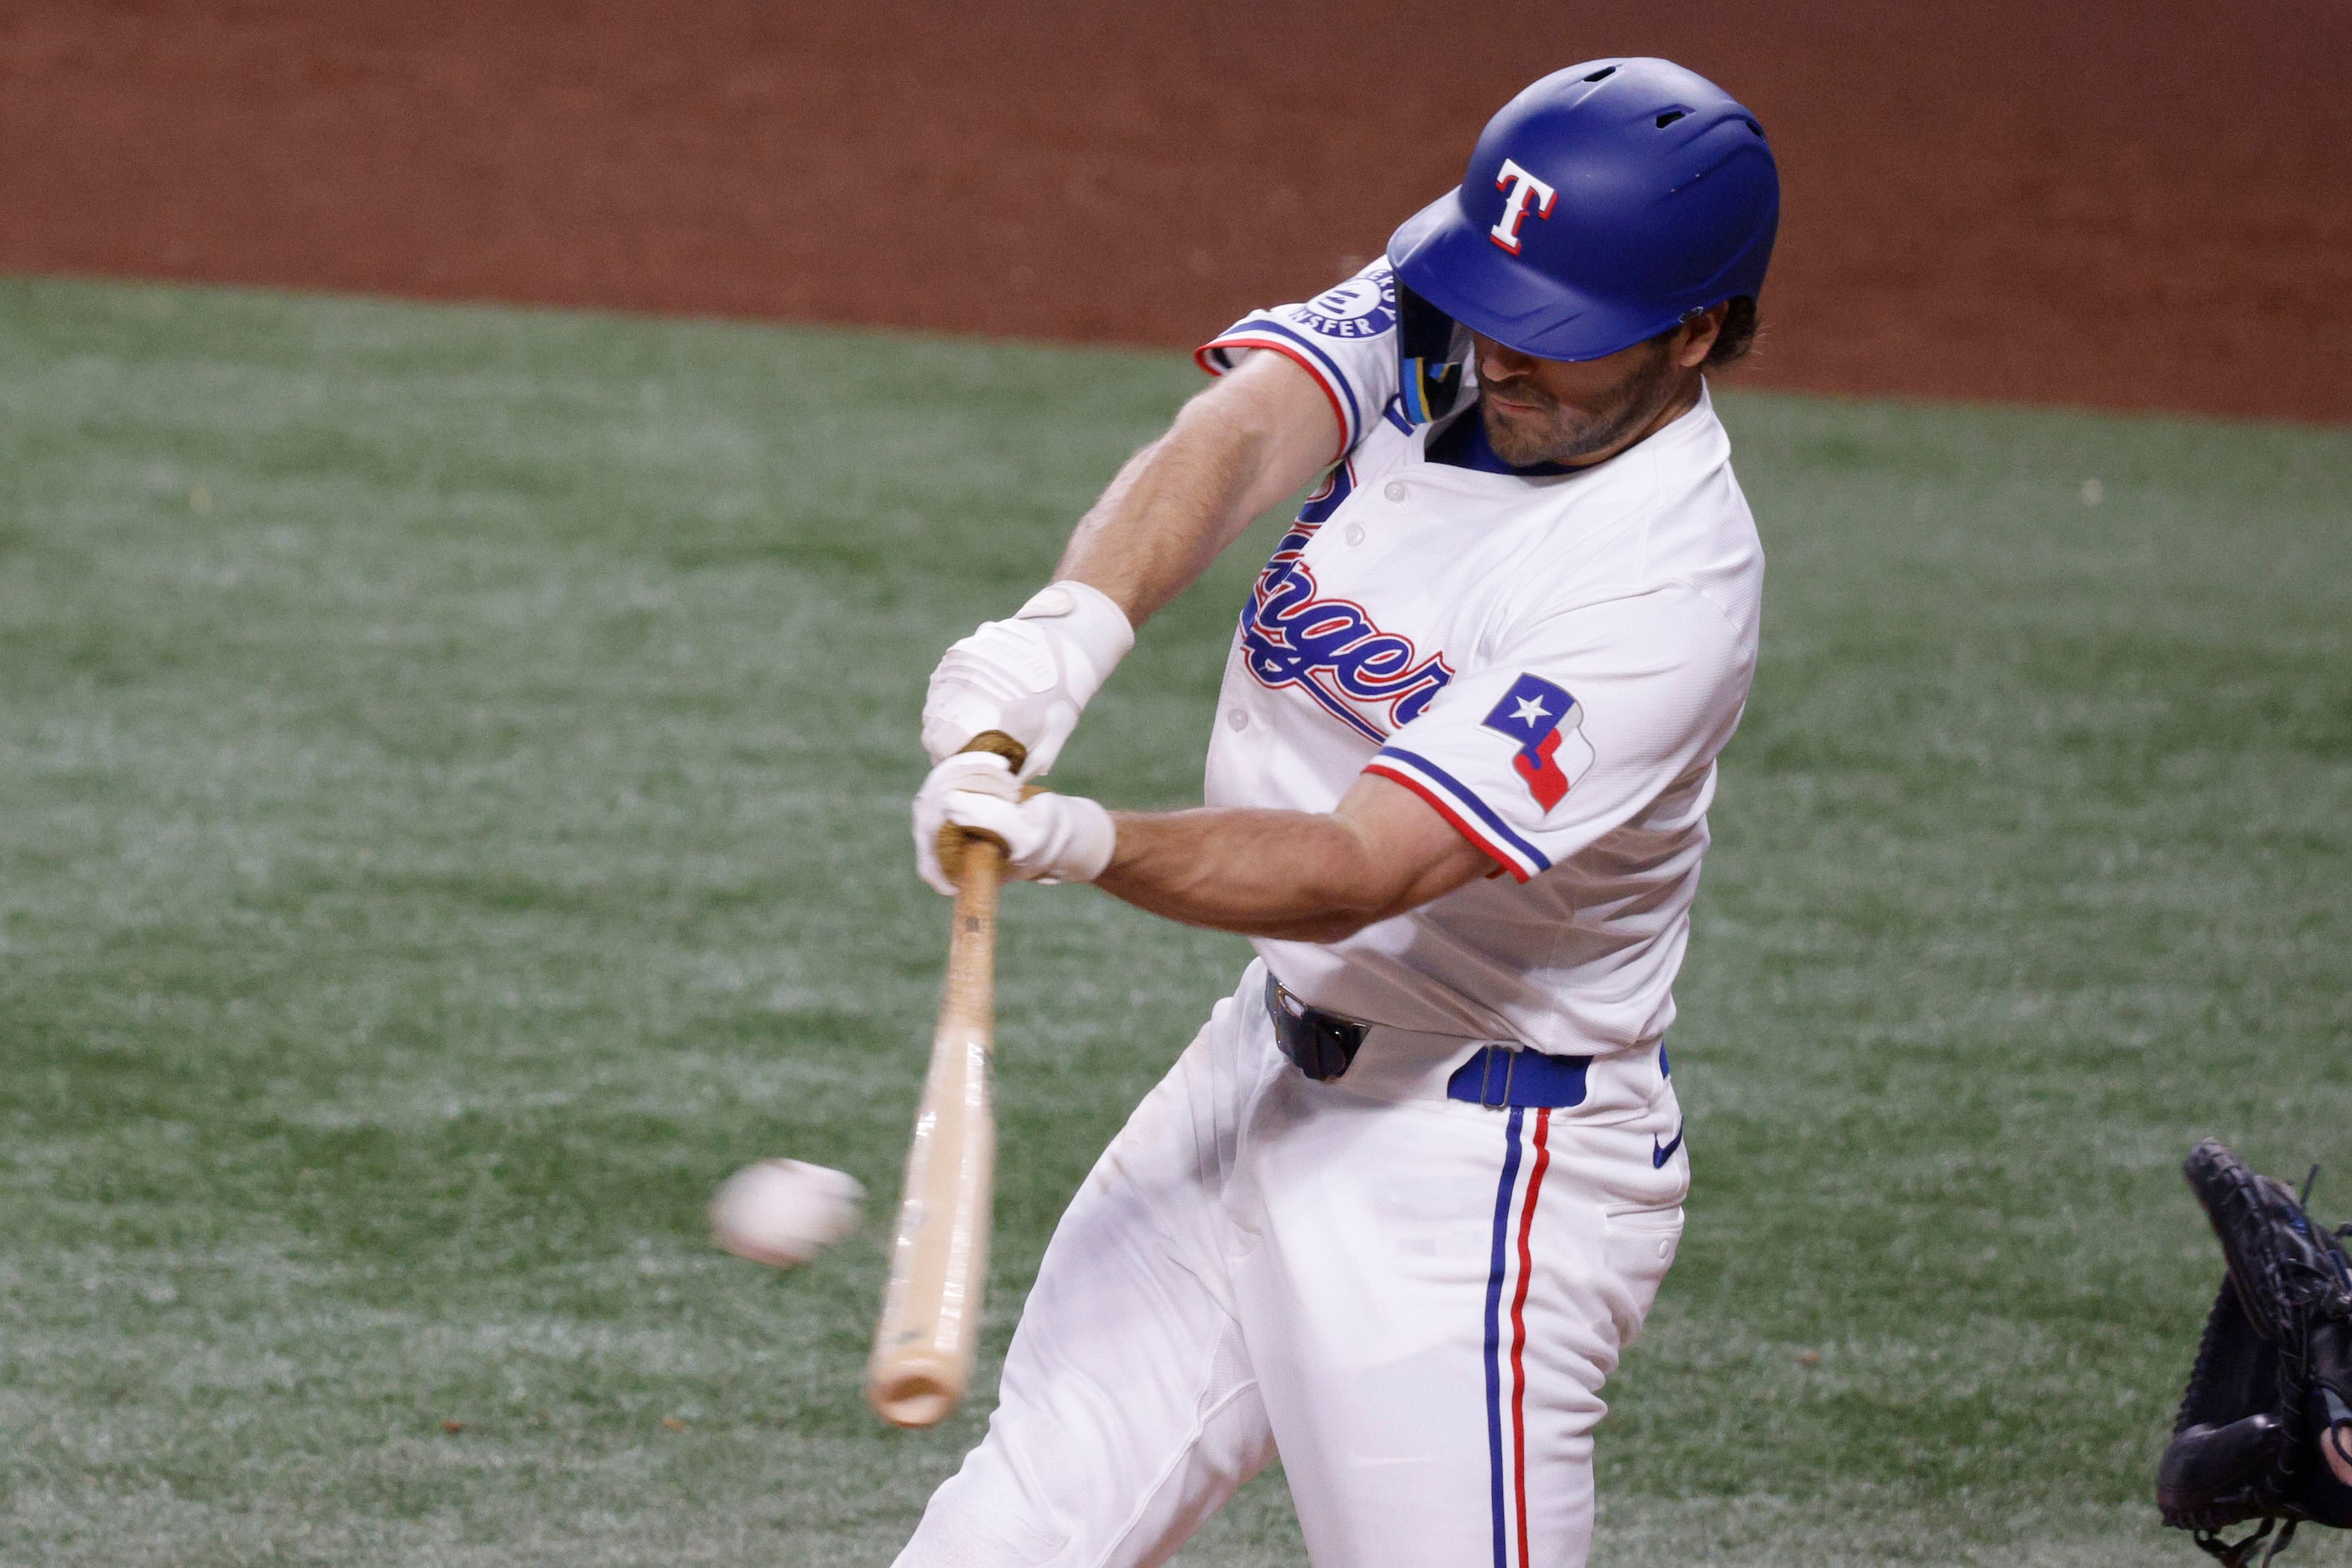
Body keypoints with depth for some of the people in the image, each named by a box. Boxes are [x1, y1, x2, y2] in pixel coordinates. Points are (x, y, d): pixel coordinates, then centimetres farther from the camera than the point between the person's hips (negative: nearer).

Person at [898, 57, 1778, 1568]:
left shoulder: (1672, 581, -26)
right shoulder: (1437, 321, -4)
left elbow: (1362, 867, -32)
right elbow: (1240, 433, -22)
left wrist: (1082, 842, -46)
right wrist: (1069, 630, -42)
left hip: (1478, 1168, -8)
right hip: (1275, 1060, 8)